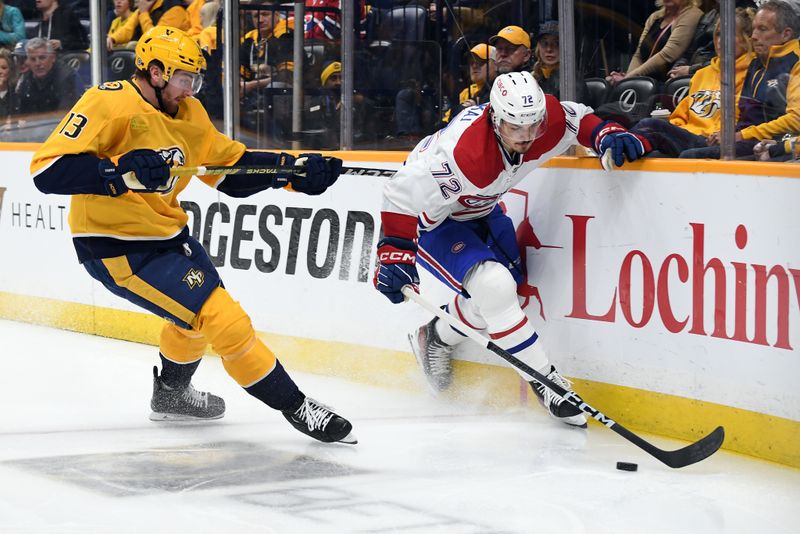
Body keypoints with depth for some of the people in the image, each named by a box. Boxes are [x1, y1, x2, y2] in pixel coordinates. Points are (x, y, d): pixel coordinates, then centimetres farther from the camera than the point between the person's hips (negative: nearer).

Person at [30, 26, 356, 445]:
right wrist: (122, 171, -39)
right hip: (117, 247, -10)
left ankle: (171, 393, 57)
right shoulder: (109, 104, -21)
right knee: (221, 316, -15)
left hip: (165, 232, 10)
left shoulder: (188, 113, 5)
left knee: (199, 311, 30)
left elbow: (232, 167, 12)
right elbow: (48, 171, -28)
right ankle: (296, 407, -6)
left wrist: (296, 171, -1)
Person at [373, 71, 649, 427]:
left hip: (481, 210, 8)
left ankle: (436, 339, 36)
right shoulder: (462, 151, -42)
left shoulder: (548, 118, -24)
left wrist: (607, 135, -20)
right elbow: (406, 197, -33)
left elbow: (580, 120, -1)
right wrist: (395, 255, -31)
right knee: (493, 286, -25)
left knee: (507, 286, 11)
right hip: (429, 216, -8)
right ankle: (543, 381, -13)